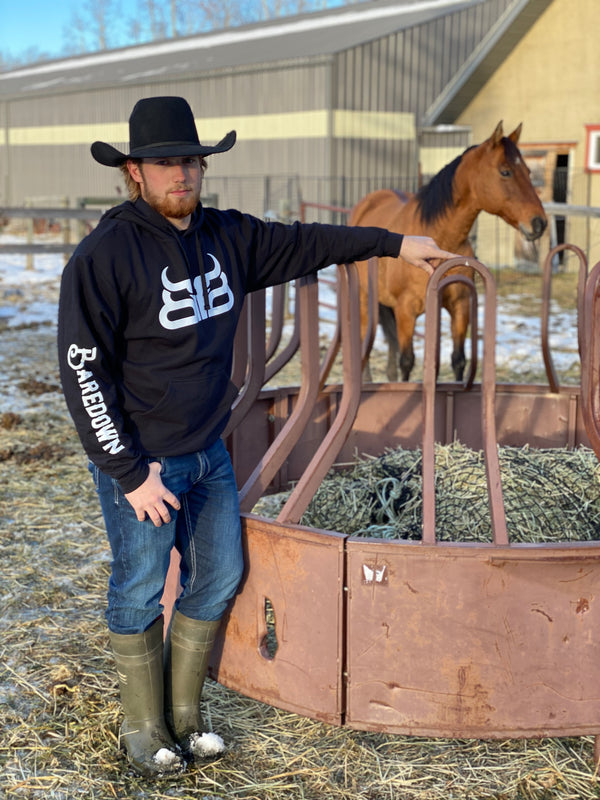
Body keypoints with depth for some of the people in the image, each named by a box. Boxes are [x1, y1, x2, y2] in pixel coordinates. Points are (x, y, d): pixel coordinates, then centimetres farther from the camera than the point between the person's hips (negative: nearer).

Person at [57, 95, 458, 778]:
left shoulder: (227, 237, 2)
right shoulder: (103, 256, -18)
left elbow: (302, 243, 18)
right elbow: (84, 375, -17)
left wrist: (394, 243, 20)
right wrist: (131, 473, -18)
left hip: (209, 452, 7)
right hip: (139, 460, -7)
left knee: (220, 578, 13)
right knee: (139, 594, 5)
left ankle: (183, 715, 31)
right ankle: (143, 728, 26)